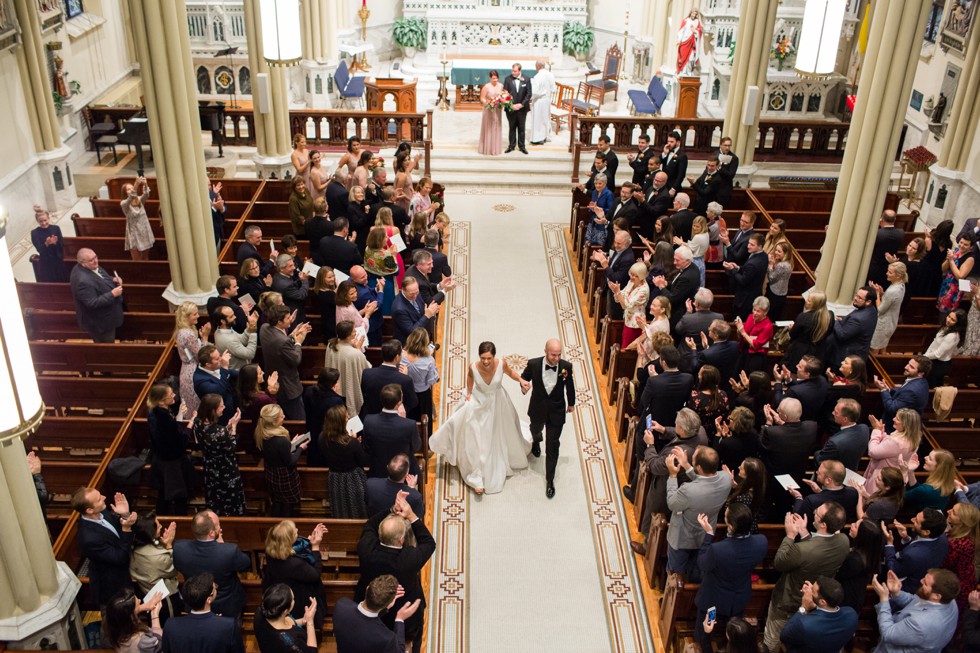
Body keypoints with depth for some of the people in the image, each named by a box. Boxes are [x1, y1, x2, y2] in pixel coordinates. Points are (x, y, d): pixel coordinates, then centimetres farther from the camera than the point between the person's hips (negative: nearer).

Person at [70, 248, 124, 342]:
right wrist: (112, 294, -32)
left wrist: (113, 279, -4)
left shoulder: (91, 267, -5)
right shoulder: (83, 281, -35)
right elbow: (93, 303, -33)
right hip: (100, 323, -10)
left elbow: (99, 279, 14)